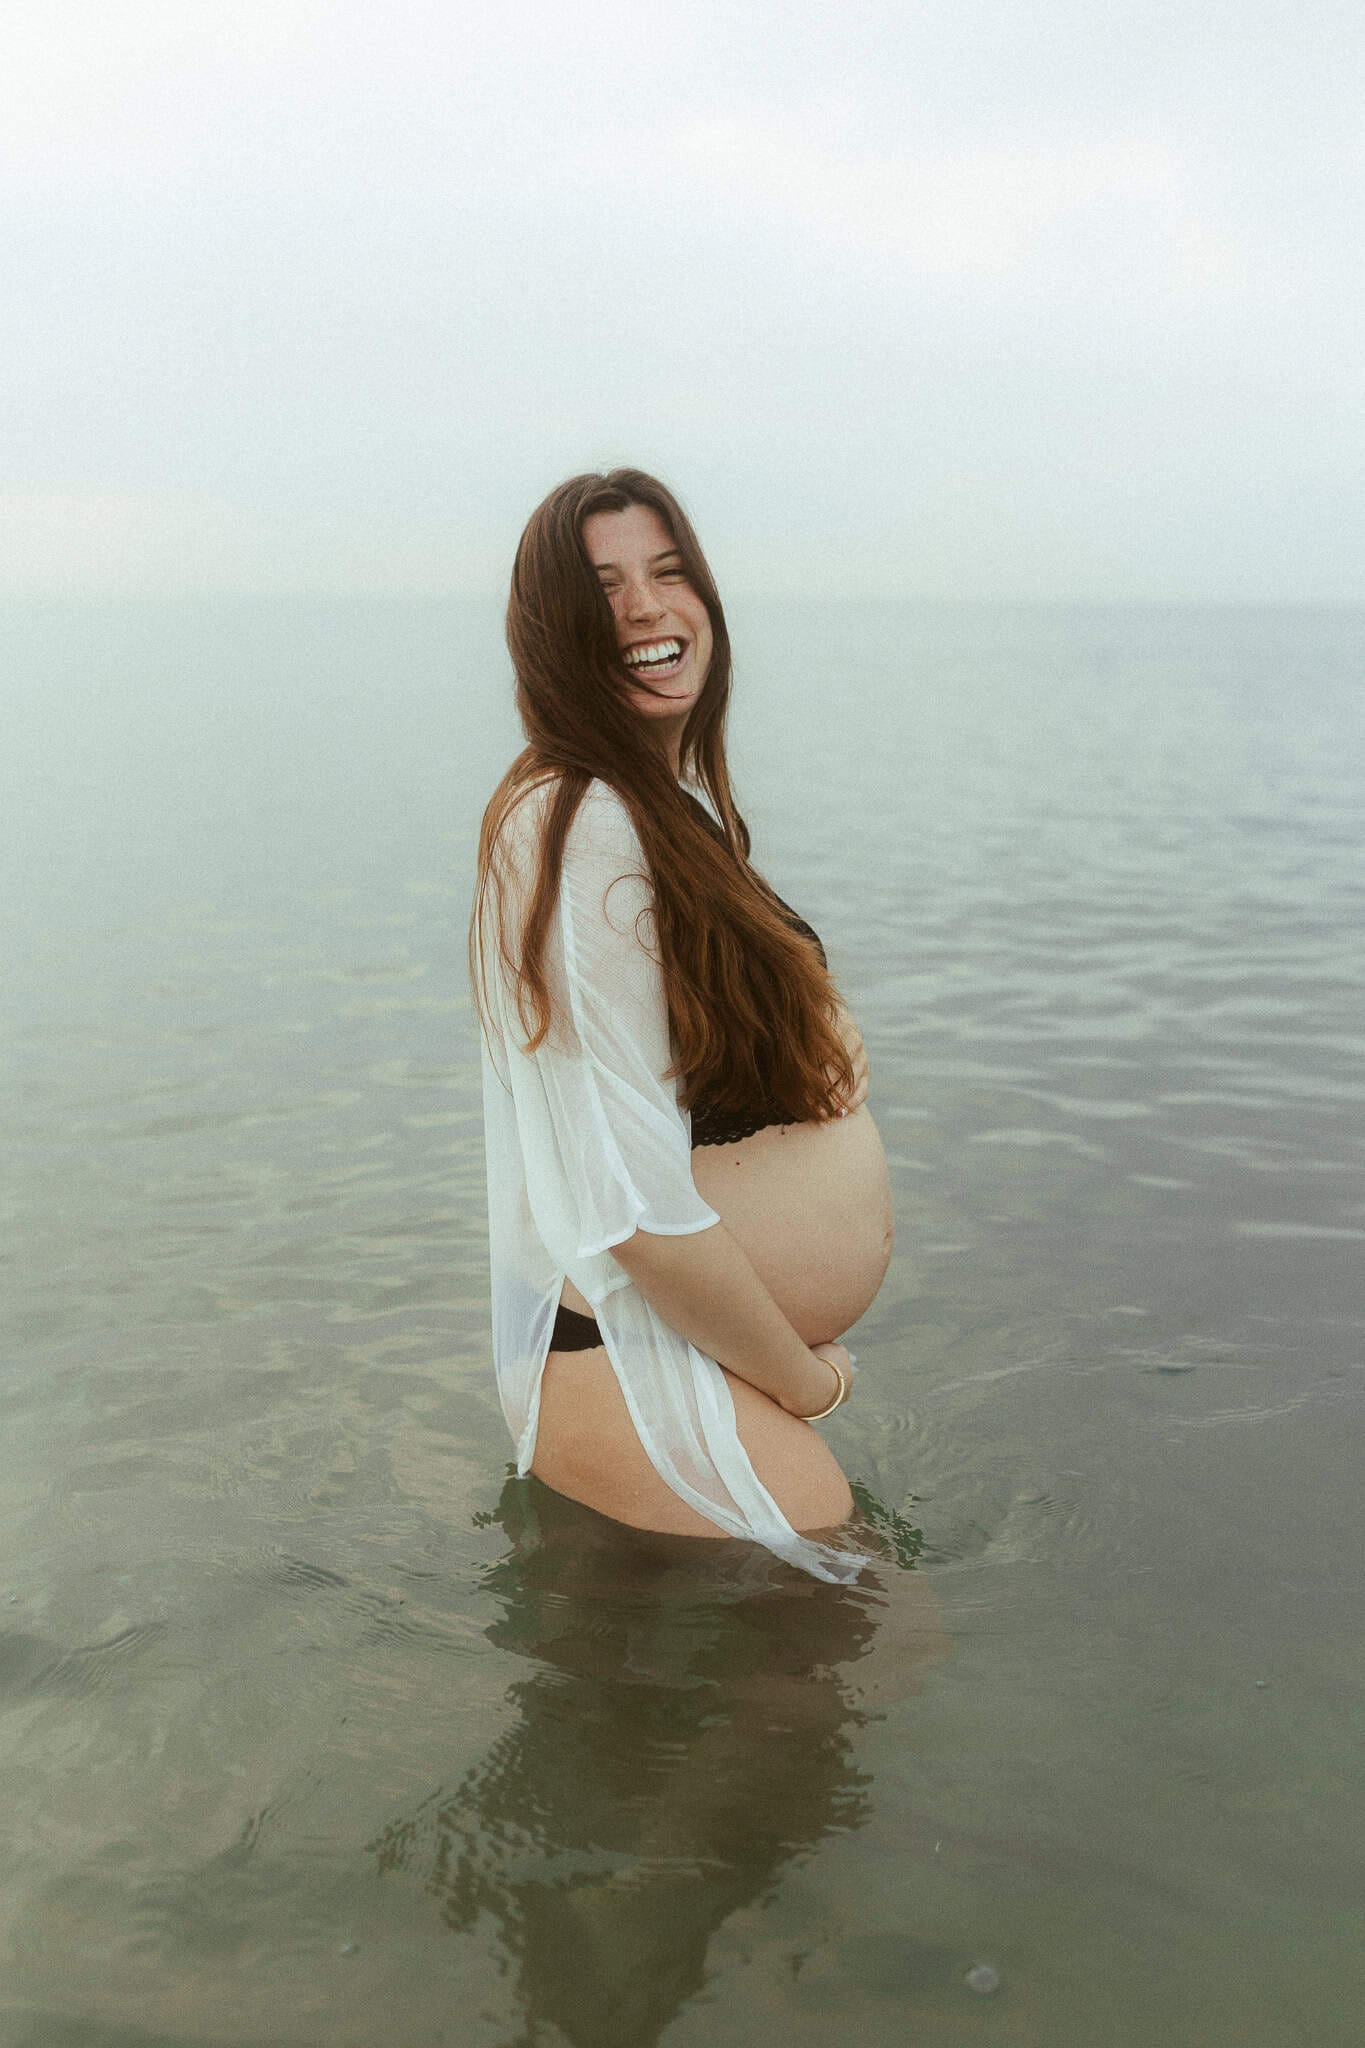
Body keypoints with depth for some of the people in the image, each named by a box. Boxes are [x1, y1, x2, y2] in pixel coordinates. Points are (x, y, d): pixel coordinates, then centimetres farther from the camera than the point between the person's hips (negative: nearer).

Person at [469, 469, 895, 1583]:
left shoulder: (684, 802, 8)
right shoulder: (580, 828, -25)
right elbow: (637, 1213, -27)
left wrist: (831, 1033, 2)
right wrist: (808, 1378, -13)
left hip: (707, 1320, 10)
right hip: (626, 1354, -10)